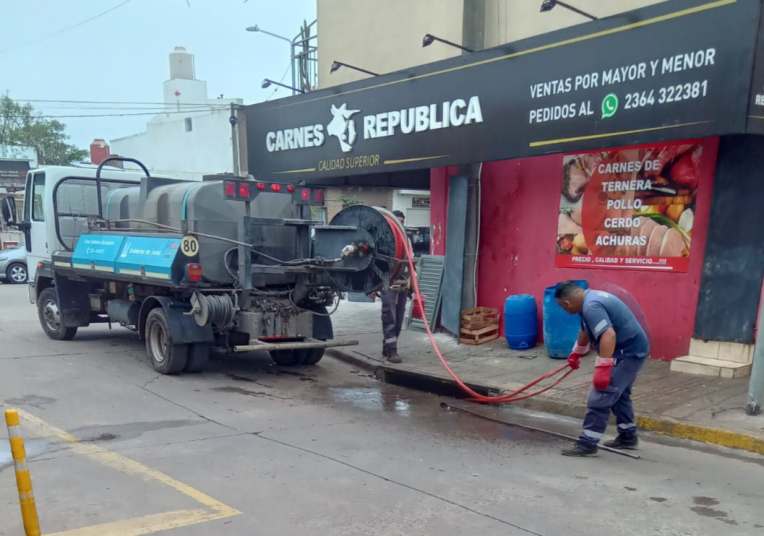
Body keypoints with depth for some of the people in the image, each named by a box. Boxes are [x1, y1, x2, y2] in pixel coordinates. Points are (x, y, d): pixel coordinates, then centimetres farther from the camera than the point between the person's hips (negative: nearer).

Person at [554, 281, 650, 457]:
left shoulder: (591, 306, -23)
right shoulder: (590, 298, 11)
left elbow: (608, 335, -35)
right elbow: (586, 330, 28)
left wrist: (602, 368, -36)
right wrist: (576, 353, 41)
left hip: (628, 352, -11)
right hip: (631, 349, 11)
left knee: (600, 398, -8)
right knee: (618, 394, 23)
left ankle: (587, 444, -3)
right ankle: (628, 437, 34)